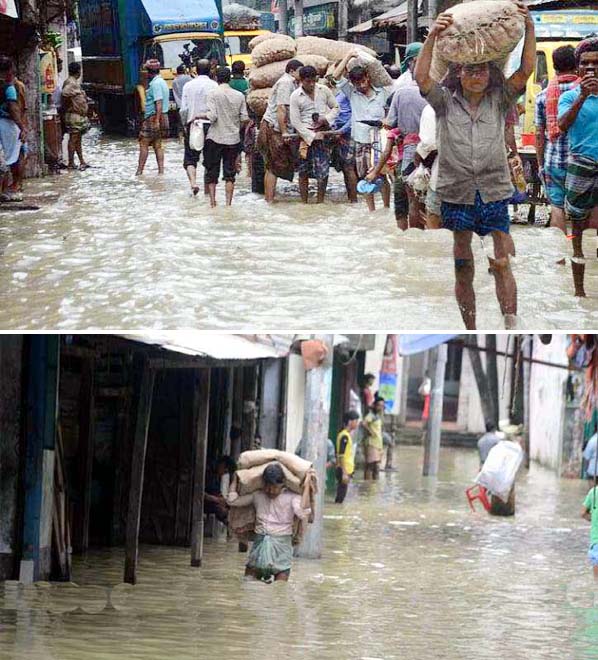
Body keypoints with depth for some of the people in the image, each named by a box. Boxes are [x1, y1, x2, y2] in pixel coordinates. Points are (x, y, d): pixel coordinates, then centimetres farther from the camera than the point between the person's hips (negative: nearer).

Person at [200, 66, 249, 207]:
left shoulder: (213, 94, -9)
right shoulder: (239, 95, 1)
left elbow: (212, 116, -17)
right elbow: (245, 118, 0)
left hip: (215, 138, -3)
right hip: (233, 139, 3)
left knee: (212, 171, 9)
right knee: (230, 173, 7)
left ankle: (212, 201, 7)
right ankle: (228, 202, 3)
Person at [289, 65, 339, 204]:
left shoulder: (324, 90, 3)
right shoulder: (295, 96, -4)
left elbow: (335, 108, 14)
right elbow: (295, 122, -6)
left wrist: (326, 119, -6)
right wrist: (312, 136, -11)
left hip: (323, 134, 2)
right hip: (305, 135, -2)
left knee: (323, 171, -2)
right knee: (304, 172, 2)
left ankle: (320, 202, 8)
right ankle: (304, 203, 10)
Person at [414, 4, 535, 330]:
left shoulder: (499, 101, 5)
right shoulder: (446, 102, 3)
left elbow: (526, 71, -4)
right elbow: (421, 77, -12)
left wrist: (529, 29, -13)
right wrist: (432, 37, -21)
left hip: (494, 195, 0)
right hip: (456, 196, 0)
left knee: (501, 265, -6)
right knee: (463, 269, 5)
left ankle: (511, 329, -4)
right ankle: (470, 333, 13)